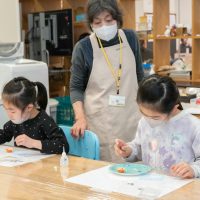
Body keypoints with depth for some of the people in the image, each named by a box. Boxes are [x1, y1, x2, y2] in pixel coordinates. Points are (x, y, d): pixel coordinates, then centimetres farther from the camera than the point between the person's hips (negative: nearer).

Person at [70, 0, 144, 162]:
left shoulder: (130, 38, 1)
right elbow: (76, 87, -1)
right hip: (98, 121, -2)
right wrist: (80, 117, -15)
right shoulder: (83, 48, -8)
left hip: (130, 118, 3)